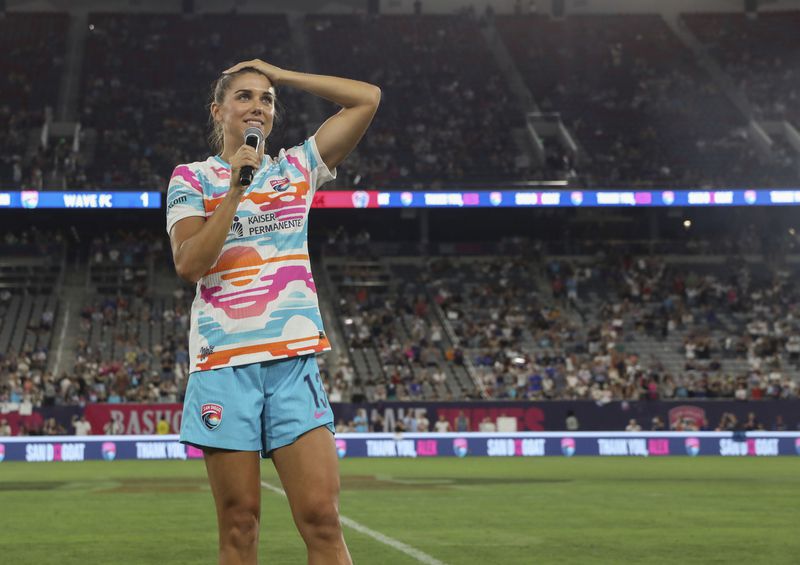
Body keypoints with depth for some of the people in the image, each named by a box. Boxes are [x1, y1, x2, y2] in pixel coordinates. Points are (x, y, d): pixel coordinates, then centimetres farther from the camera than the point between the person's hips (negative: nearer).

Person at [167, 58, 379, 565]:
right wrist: (236, 189, -10)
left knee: (322, 518, -10)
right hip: (224, 360, -1)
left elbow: (367, 98, 10)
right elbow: (189, 265, -6)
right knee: (239, 523, -2)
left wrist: (280, 76, 11)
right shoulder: (192, 178, 8)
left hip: (294, 358, 1)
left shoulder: (296, 167, 14)